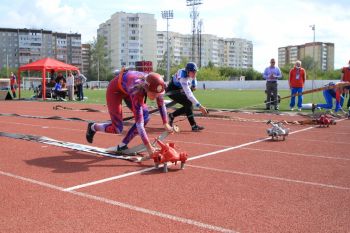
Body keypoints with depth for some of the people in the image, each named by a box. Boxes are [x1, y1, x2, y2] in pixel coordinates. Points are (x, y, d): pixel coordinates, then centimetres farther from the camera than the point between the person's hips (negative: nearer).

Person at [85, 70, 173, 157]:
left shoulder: (155, 86, -28)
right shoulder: (137, 90, -44)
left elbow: (161, 103, -5)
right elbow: (139, 122, -42)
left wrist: (165, 123, -10)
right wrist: (148, 147, -42)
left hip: (128, 89, 6)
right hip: (115, 90, -6)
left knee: (145, 117, -8)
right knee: (117, 129, -9)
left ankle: (122, 146, 6)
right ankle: (93, 127, 21)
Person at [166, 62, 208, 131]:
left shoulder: (190, 72, -13)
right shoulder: (183, 78, -36)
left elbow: (193, 77, 16)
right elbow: (189, 94, -43)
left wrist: (193, 85, -3)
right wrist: (199, 106, -47)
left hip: (180, 90, 9)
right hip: (172, 91, -9)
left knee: (188, 106, 1)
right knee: (188, 103, -24)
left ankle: (172, 116, 20)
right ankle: (194, 126, -21)